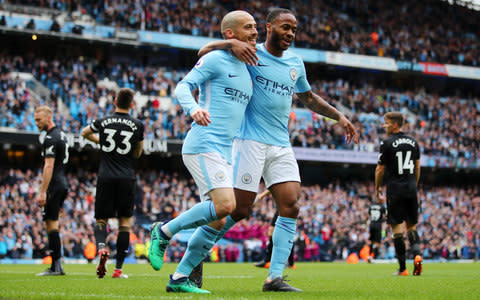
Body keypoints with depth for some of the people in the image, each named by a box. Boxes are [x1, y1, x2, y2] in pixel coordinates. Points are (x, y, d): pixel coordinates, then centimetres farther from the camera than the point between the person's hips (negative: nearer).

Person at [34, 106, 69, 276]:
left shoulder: (50, 139, -13)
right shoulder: (61, 135, 18)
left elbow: (49, 166, -20)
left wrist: (42, 192, -21)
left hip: (53, 186, -10)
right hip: (62, 184, 10)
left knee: (51, 224, -7)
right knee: (51, 224, 12)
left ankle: (56, 267, -9)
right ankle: (57, 266, 11)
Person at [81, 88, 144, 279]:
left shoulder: (103, 122, 4)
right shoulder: (138, 125, 2)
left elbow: (84, 133, 24)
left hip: (105, 177, 1)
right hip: (126, 179, 0)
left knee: (101, 219, 10)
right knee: (125, 221, 8)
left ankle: (101, 248, -21)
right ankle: (118, 268, 3)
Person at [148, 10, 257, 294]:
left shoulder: (246, 70, 21)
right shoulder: (215, 59, -3)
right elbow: (183, 86, -11)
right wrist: (194, 108, -31)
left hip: (224, 153, 9)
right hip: (204, 145, -9)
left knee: (218, 222, 3)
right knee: (224, 205, -23)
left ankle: (180, 278, 9)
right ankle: (164, 232, -6)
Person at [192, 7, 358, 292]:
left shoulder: (296, 63, 15)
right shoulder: (251, 54, -2)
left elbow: (309, 97, 32)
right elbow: (204, 52, -9)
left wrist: (339, 116, 23)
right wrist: (231, 43, -27)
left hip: (282, 146, 6)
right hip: (251, 141, -6)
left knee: (290, 207, -5)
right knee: (239, 209, -8)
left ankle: (275, 277, -2)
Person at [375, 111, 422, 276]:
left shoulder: (387, 143, -7)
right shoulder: (413, 142, 9)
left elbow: (380, 169, -3)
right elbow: (417, 167, 14)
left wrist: (377, 190, 9)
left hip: (395, 189, -5)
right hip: (411, 189, 5)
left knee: (397, 228, -1)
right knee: (412, 226, 14)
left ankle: (402, 268, 0)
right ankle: (417, 254, -11)